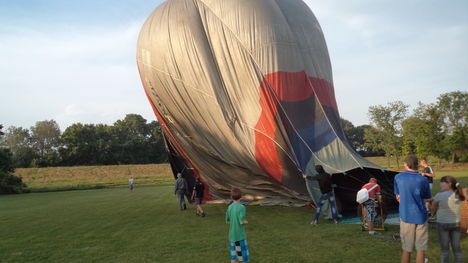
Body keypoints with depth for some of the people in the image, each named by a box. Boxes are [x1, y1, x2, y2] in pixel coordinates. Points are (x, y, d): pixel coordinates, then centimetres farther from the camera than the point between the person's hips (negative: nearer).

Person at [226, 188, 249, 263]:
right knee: (243, 252, 5)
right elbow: (242, 222, -20)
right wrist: (246, 222, 1)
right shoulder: (241, 207, -16)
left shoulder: (229, 207, 1)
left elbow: (228, 221, 7)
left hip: (232, 234, 6)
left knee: (233, 252, 13)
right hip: (240, 234, -5)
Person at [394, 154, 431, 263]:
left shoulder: (398, 177, -3)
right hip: (420, 216, -1)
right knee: (421, 249, 9)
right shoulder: (423, 180, -8)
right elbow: (426, 198, 4)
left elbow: (398, 197, 4)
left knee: (407, 249, 11)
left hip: (405, 216, 1)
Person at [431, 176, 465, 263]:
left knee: (444, 249, 7)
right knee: (457, 248, 14)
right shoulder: (459, 196, -2)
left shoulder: (440, 195, -18)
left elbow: (434, 208, -5)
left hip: (443, 224, -4)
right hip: (456, 224, 4)